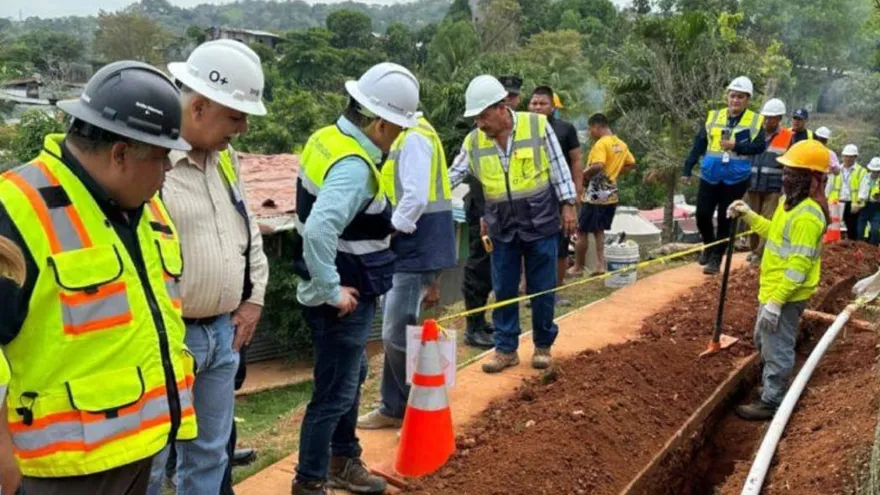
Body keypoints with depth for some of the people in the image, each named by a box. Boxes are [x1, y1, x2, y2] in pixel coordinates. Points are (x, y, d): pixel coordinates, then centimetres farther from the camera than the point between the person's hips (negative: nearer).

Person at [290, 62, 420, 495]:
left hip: (345, 291, 10)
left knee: (350, 378, 24)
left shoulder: (328, 138, 5)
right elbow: (318, 231, -38)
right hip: (344, 300, -10)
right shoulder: (354, 167, -26)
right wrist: (332, 291, -26)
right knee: (335, 394, 4)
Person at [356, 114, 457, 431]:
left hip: (415, 250, -10)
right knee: (394, 335, 15)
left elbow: (416, 198, -26)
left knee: (398, 336, -4)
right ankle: (393, 408, 27)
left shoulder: (413, 137, -17)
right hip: (404, 250, 10)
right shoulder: (403, 136, 15)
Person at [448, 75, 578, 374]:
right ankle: (506, 349, 20)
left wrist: (568, 205, -5)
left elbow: (558, 167, -4)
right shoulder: (474, 141, -2)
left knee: (541, 290, 7)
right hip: (502, 229, 3)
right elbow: (452, 177, -2)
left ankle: (543, 346, 23)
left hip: (540, 223, -3)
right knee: (503, 291, 8)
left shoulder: (537, 125, -9)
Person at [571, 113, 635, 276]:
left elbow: (598, 166, -30)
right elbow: (631, 164, 18)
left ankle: (578, 267, 11)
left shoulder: (601, 143, -16)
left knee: (582, 232, 3)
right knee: (599, 231, 17)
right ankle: (600, 265, 13)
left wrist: (583, 175, -15)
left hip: (594, 195, -8)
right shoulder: (621, 144, 10)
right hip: (610, 194, 8)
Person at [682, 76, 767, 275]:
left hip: (736, 179, -2)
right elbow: (699, 145, 4)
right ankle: (709, 245, 30)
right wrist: (687, 170, 1)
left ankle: (716, 258, 14)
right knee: (702, 215, 3)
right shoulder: (713, 116, 5)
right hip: (710, 177, 2)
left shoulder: (755, 121, -1)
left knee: (725, 220, 3)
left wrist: (736, 146, -22)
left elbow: (760, 146, -10)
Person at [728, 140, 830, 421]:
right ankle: (772, 387, 42)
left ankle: (772, 403, 14)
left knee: (777, 349, 1)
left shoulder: (807, 215, -24)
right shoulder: (791, 202, 8)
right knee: (764, 341, 25)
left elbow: (799, 266, -27)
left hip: (786, 296, -11)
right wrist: (749, 216, 13)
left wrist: (776, 301, -27)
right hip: (773, 289, 11)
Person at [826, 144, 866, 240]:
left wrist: (858, 204, -17)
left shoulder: (861, 171, -1)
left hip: (852, 205, -3)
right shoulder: (837, 170, 12)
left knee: (852, 229, 3)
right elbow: (829, 187, 13)